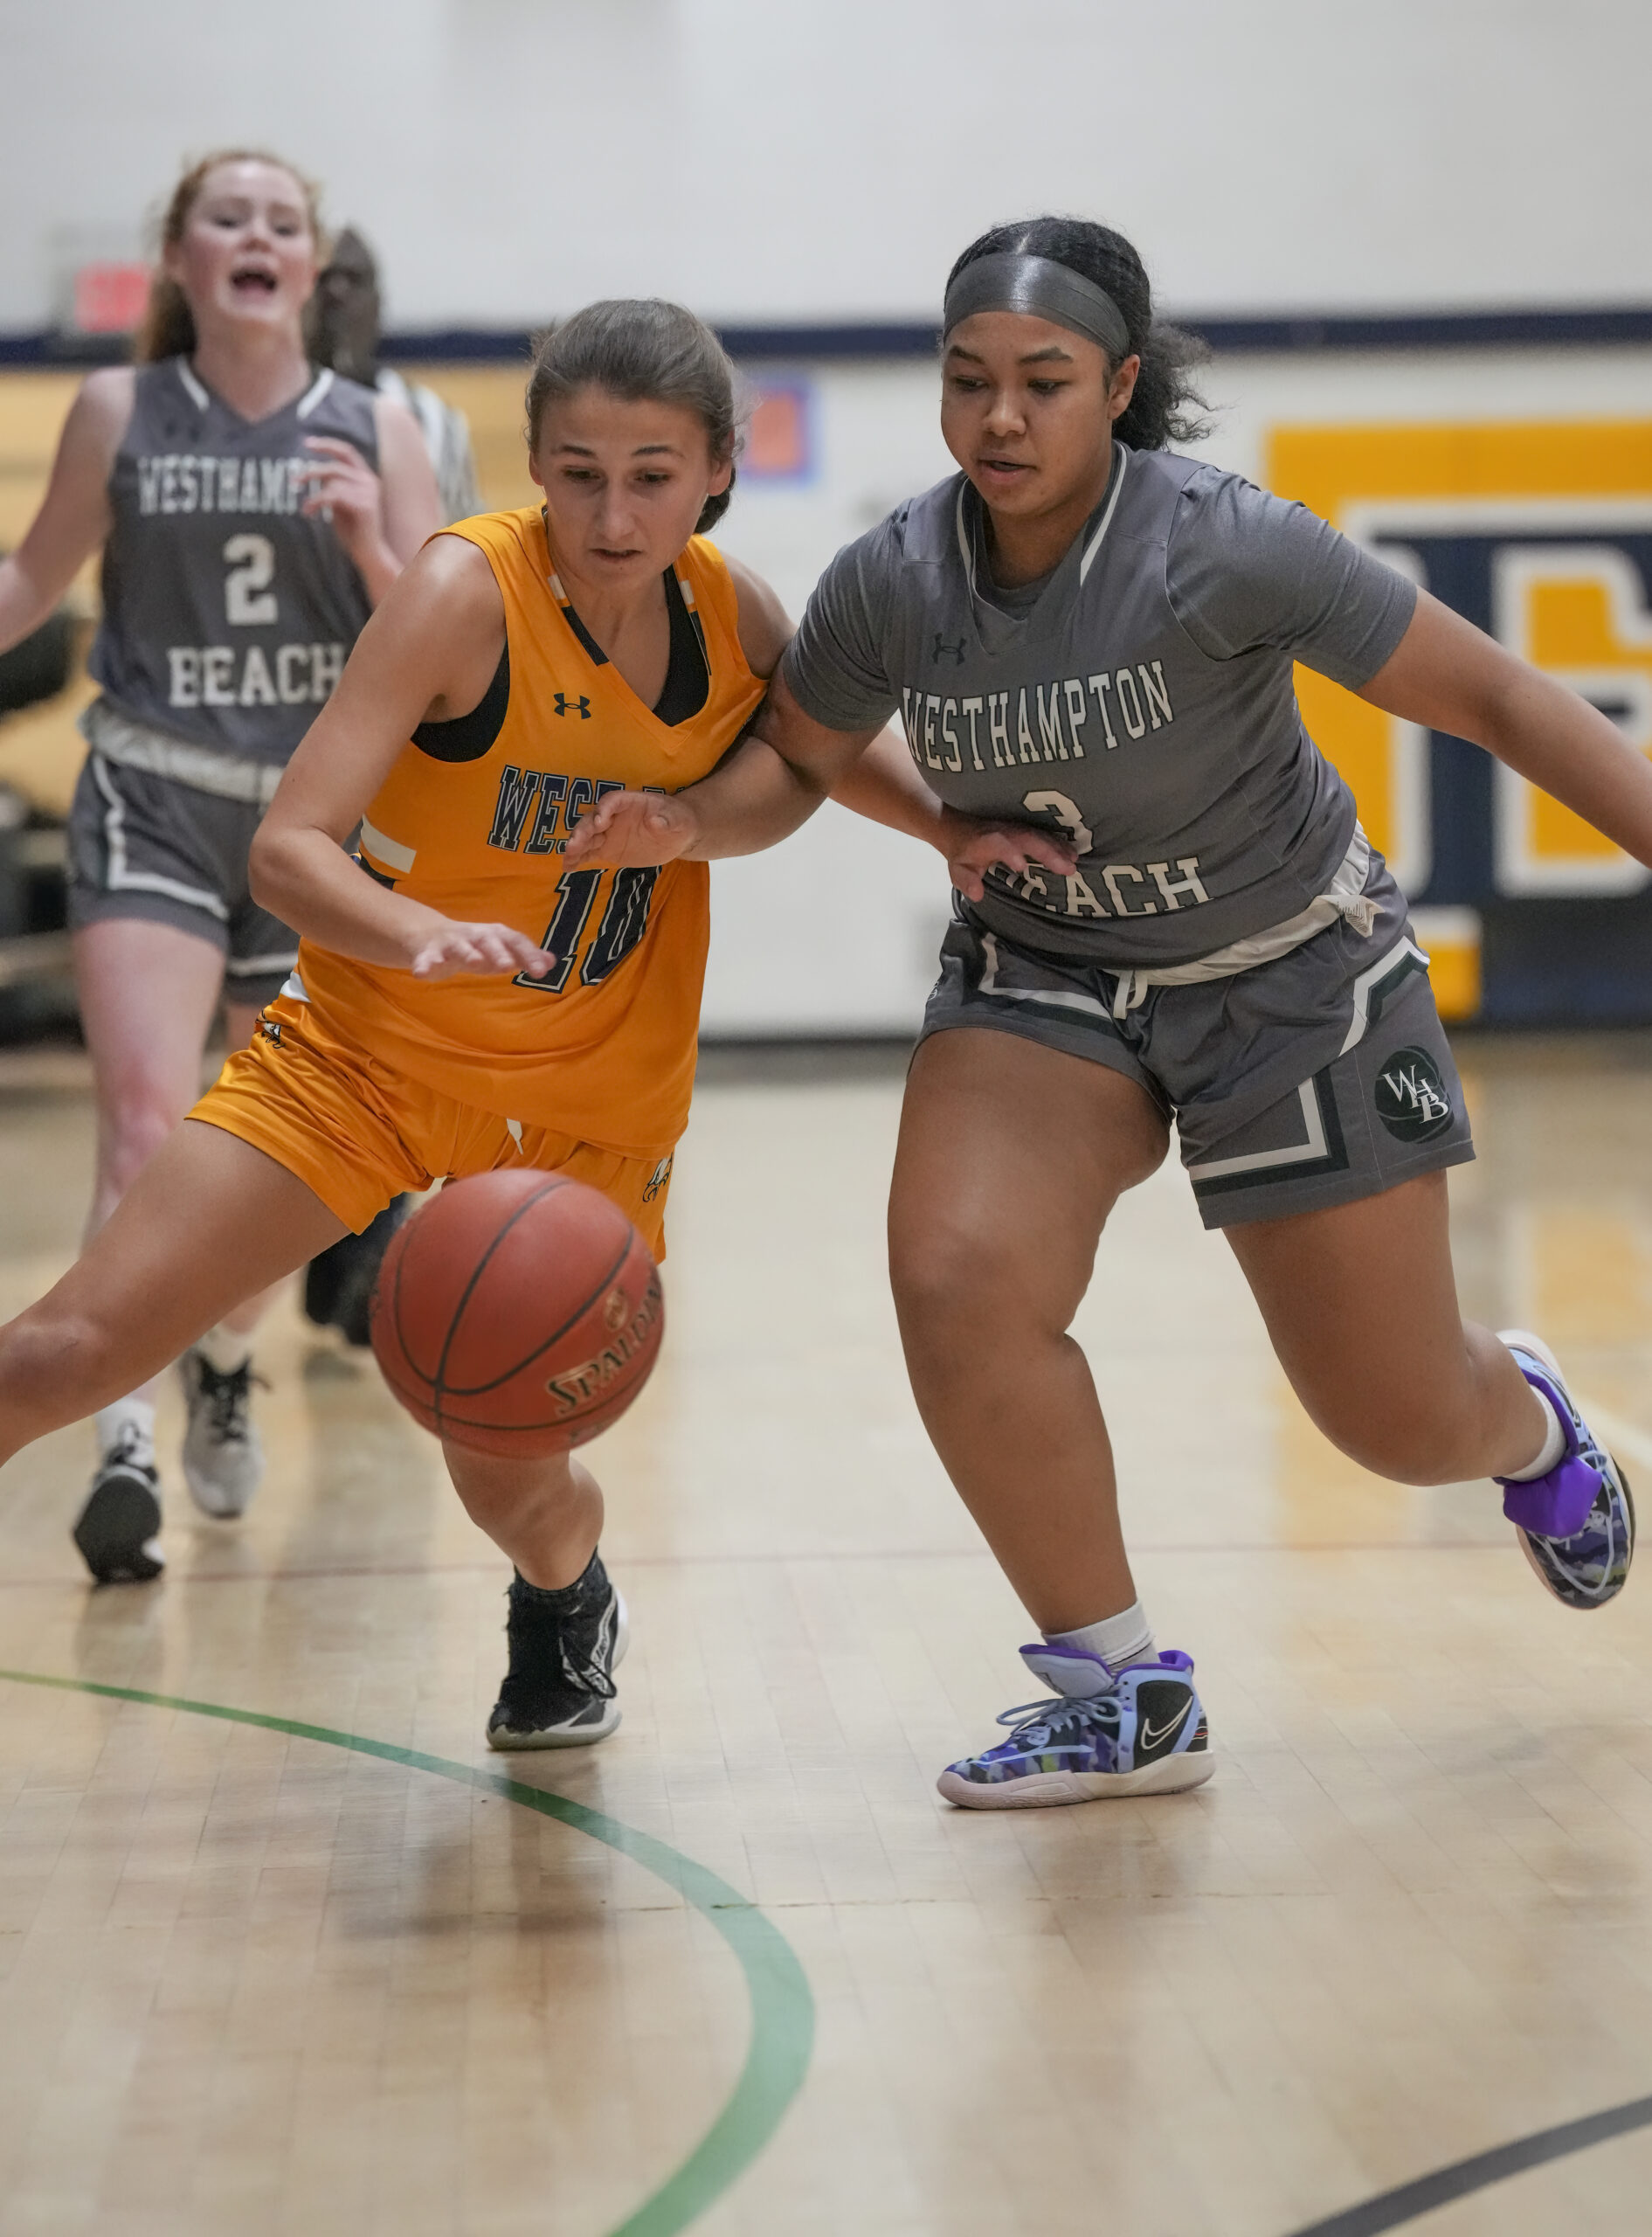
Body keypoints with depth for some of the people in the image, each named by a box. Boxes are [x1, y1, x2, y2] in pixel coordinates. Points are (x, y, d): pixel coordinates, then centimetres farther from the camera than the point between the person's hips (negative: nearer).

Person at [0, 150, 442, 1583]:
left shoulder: (375, 435, 0)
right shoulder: (118, 413, -1)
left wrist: (370, 545, -18)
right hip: (153, 804, -2)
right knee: (149, 1124, -20)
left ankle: (225, 1364, 41)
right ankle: (123, 1445, -19)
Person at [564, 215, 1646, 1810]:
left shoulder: (1223, 548, -27)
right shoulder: (891, 582, -15)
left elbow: (1497, 700, -21)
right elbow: (799, 753, 5)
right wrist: (688, 822, -16)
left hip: (1289, 975, -3)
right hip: (1041, 975, 3)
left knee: (1404, 1425, 4)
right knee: (958, 1281, -24)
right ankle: (1121, 1698, -5)